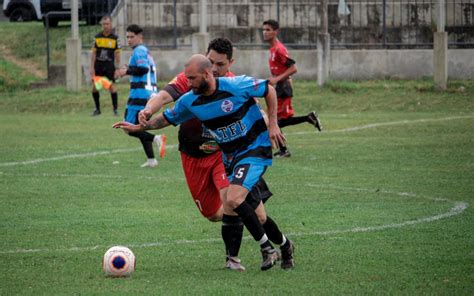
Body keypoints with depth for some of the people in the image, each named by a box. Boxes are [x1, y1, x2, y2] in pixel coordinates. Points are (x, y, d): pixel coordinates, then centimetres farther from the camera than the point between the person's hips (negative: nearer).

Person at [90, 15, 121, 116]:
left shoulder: (115, 38, -1)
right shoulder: (97, 37, 3)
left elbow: (117, 54, 3)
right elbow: (93, 53, 5)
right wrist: (92, 67, 0)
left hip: (109, 66, -2)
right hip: (98, 65, 2)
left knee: (112, 87, -8)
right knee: (94, 87, 2)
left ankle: (115, 109, 0)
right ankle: (97, 109, 16)